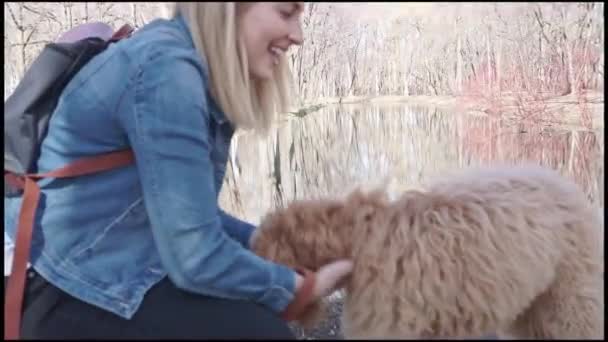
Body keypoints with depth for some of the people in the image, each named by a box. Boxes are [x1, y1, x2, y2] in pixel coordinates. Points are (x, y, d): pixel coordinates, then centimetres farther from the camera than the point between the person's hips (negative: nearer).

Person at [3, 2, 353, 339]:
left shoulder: (197, 70, 5)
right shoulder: (166, 70, -24)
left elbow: (190, 213, 11)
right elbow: (195, 259, -24)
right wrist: (296, 288, -10)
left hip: (103, 271, 9)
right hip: (70, 300, -9)